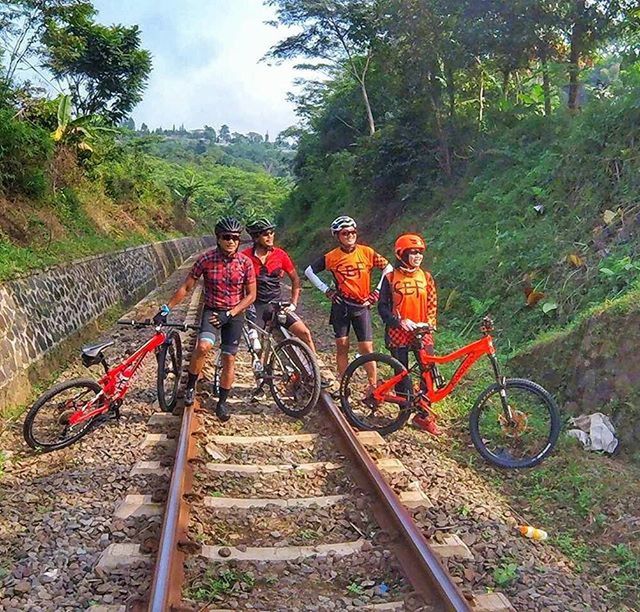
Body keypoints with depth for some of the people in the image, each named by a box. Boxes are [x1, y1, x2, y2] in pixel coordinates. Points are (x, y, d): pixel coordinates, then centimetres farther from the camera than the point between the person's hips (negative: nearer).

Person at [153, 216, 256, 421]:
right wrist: (166, 310, -8)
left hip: (235, 314, 1)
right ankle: (190, 386, -3)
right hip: (212, 310, -1)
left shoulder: (245, 262, -11)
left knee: (229, 359, 4)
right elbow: (186, 287, -5)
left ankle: (222, 402, 22)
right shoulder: (206, 259, -13)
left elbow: (251, 295, -6)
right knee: (204, 346, -28)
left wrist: (229, 314, -16)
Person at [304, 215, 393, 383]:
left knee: (366, 348, -2)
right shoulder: (331, 257, -5)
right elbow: (309, 271, 6)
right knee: (342, 346, 5)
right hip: (341, 306, 1)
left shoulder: (366, 252, -5)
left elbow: (388, 268, 2)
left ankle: (373, 387, 9)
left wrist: (376, 292, -1)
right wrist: (326, 290, 2)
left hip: (362, 307, 0)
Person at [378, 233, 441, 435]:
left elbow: (432, 304, 9)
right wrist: (399, 322, -16)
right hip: (399, 334, -2)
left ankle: (423, 415, 9)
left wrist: (429, 324, -6)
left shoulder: (426, 277, 6)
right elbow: (382, 306, -2)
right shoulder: (391, 278, -3)